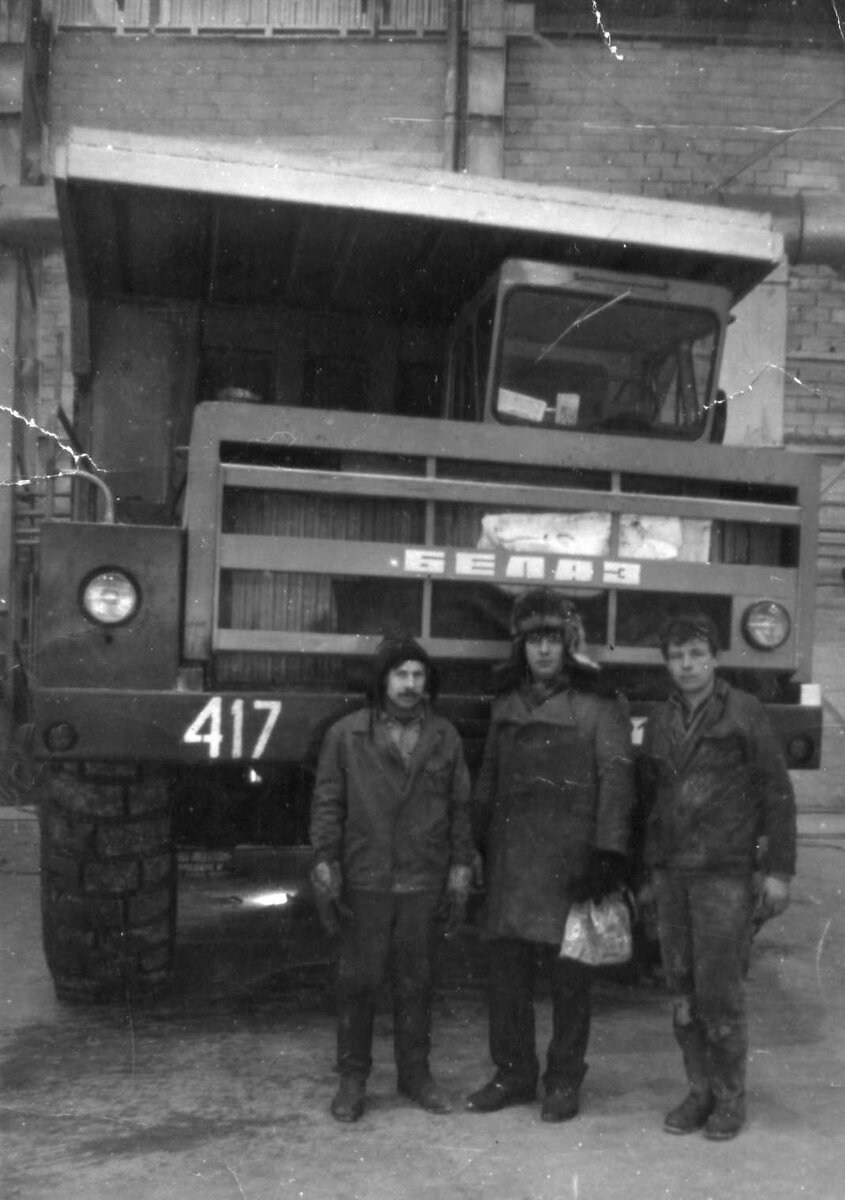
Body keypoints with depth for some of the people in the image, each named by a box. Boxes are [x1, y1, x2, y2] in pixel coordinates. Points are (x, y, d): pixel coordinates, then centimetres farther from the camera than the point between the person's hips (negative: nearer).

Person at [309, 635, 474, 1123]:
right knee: (359, 981, 5)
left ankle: (415, 1072, 26)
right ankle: (353, 1077, 19)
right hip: (365, 880, -2)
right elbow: (327, 802, 1)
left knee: (416, 981, 11)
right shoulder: (347, 734, 0)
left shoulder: (445, 736, 7)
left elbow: (460, 805, 10)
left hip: (425, 881, 2)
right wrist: (326, 860, -6)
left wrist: (461, 864, 5)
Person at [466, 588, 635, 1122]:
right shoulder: (506, 707, 15)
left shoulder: (599, 707, -1)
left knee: (569, 973, 4)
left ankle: (565, 1080, 19)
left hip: (570, 858, -5)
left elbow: (616, 782, -8)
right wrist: (479, 846, 15)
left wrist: (607, 855, -16)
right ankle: (513, 1073, 24)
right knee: (507, 969, 8)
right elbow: (488, 782, 19)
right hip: (510, 861, 5)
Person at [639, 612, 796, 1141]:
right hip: (672, 875, 5)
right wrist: (651, 868, 15)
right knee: (683, 990, 9)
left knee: (720, 990, -2)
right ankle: (700, 1090, 23)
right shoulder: (659, 722, 11)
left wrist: (779, 870, -7)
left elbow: (778, 794, -4)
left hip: (726, 873, -5)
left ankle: (731, 1097, 15)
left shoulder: (745, 713, -4)